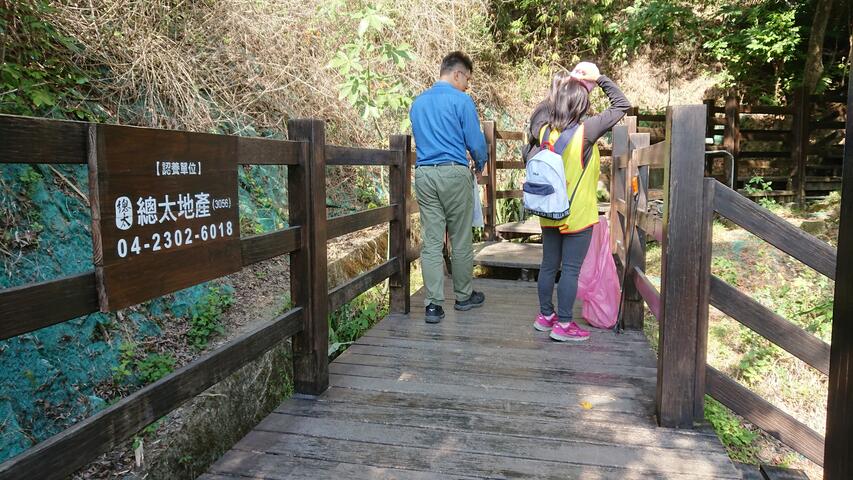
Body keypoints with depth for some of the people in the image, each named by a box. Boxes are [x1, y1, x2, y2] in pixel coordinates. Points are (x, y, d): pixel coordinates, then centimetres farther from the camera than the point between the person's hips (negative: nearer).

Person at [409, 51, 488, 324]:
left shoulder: (418, 102, 14)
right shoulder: (460, 100, -4)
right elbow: (475, 140, -4)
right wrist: (480, 165, 15)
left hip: (424, 174, 5)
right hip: (454, 173, -5)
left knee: (431, 242, 3)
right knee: (461, 240, 9)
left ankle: (434, 304, 1)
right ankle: (464, 296, 23)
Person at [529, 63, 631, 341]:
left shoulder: (544, 130, -5)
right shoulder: (586, 131, -19)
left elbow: (545, 107, 19)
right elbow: (622, 105, -7)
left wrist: (568, 83, 12)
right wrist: (599, 78, -3)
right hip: (578, 215, -5)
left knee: (549, 265, 15)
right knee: (571, 269, 3)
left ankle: (545, 315, 28)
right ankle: (563, 325, 10)